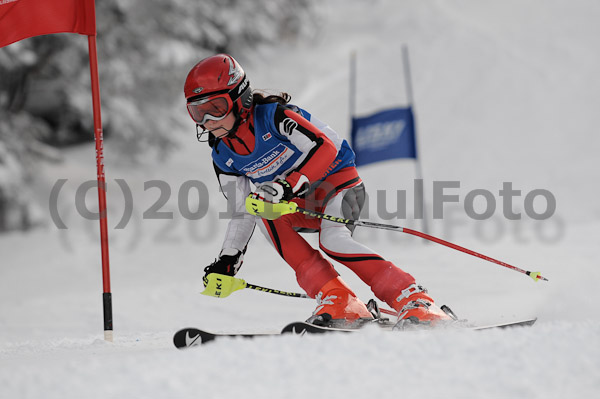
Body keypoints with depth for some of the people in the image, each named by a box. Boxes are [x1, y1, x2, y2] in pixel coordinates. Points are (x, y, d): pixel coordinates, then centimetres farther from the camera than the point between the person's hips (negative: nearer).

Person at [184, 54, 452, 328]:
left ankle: (417, 303, -28)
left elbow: (325, 148, -28)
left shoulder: (272, 115, -21)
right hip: (301, 204, 6)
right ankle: (336, 301, -29)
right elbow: (243, 213, 5)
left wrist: (287, 186, -39)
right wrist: (227, 261, -4)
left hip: (337, 178, -6)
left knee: (333, 241, -32)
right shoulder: (223, 158, -1)